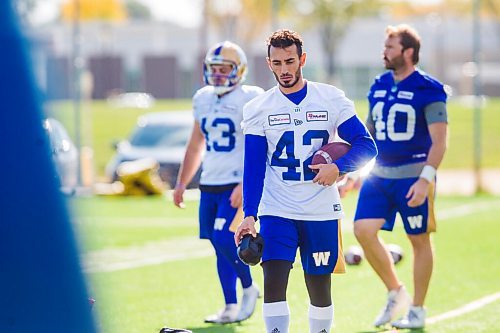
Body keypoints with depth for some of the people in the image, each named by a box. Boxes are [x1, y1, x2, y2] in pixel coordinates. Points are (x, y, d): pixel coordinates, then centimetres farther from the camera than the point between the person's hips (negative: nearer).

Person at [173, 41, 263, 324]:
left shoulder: (250, 99, -9)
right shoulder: (203, 99, 12)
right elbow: (196, 145, 22)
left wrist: (245, 185, -22)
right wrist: (181, 182, 19)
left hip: (238, 184, -7)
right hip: (210, 184, 7)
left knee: (224, 239, -17)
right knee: (219, 244, 6)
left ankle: (249, 288, 6)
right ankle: (231, 308, 13)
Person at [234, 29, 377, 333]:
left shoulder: (332, 100, -1)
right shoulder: (258, 109, 1)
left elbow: (366, 146, 0)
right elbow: (253, 168, 0)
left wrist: (339, 168, -18)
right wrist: (249, 215, -10)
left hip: (321, 211, 1)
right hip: (276, 211, 0)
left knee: (320, 286, 8)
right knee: (274, 282, -15)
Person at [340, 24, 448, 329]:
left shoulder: (428, 90, -11)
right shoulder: (379, 87, 9)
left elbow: (439, 141, -14)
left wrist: (425, 180, -23)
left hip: (414, 175, -6)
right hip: (380, 174, 6)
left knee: (419, 240, 4)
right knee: (364, 230, -6)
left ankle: (417, 310, 16)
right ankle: (396, 293, 11)